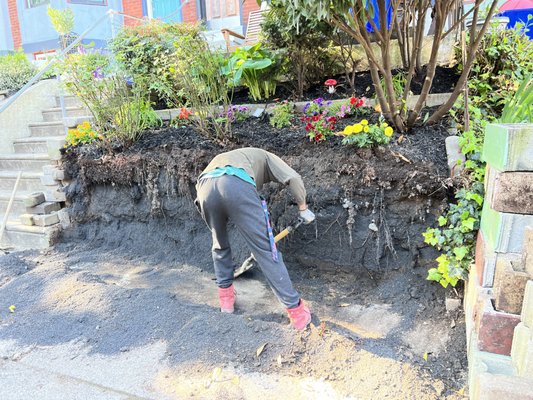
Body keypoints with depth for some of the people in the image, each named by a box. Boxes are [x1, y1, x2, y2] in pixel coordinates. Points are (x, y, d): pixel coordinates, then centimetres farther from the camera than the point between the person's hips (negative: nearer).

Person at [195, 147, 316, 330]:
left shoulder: (226, 159, 48)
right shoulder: (265, 157, 36)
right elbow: (293, 178, 16)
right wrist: (303, 208, 29)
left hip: (205, 187, 5)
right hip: (237, 185, -4)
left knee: (220, 245, 28)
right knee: (265, 249, 3)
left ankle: (226, 298, 36)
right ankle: (295, 309, 10)